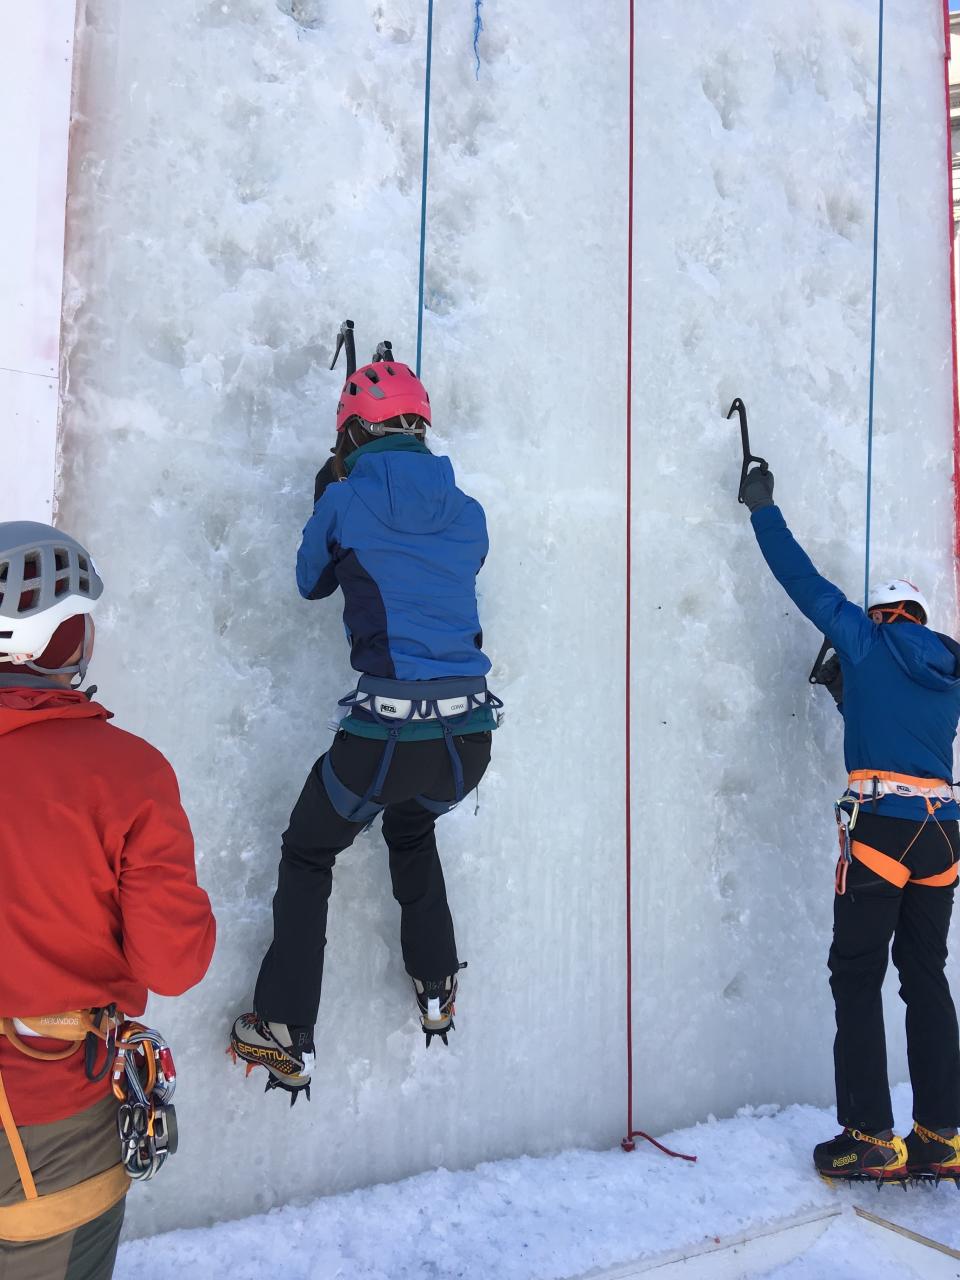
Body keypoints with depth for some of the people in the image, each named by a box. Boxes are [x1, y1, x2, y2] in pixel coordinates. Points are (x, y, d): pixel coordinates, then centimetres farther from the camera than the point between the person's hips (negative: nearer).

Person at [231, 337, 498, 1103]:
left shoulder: (345, 501, -3)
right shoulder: (468, 513, 9)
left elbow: (312, 582, 15)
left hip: (385, 730, -4)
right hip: (470, 733, 5)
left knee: (308, 855, 21)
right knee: (411, 828, 36)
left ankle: (286, 1039, 21)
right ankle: (438, 991, 43)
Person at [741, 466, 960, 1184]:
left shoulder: (869, 641, 2)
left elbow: (805, 580, 6)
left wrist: (764, 508, 16)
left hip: (880, 827, -6)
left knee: (858, 979, 1)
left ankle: (871, 1139, 3)